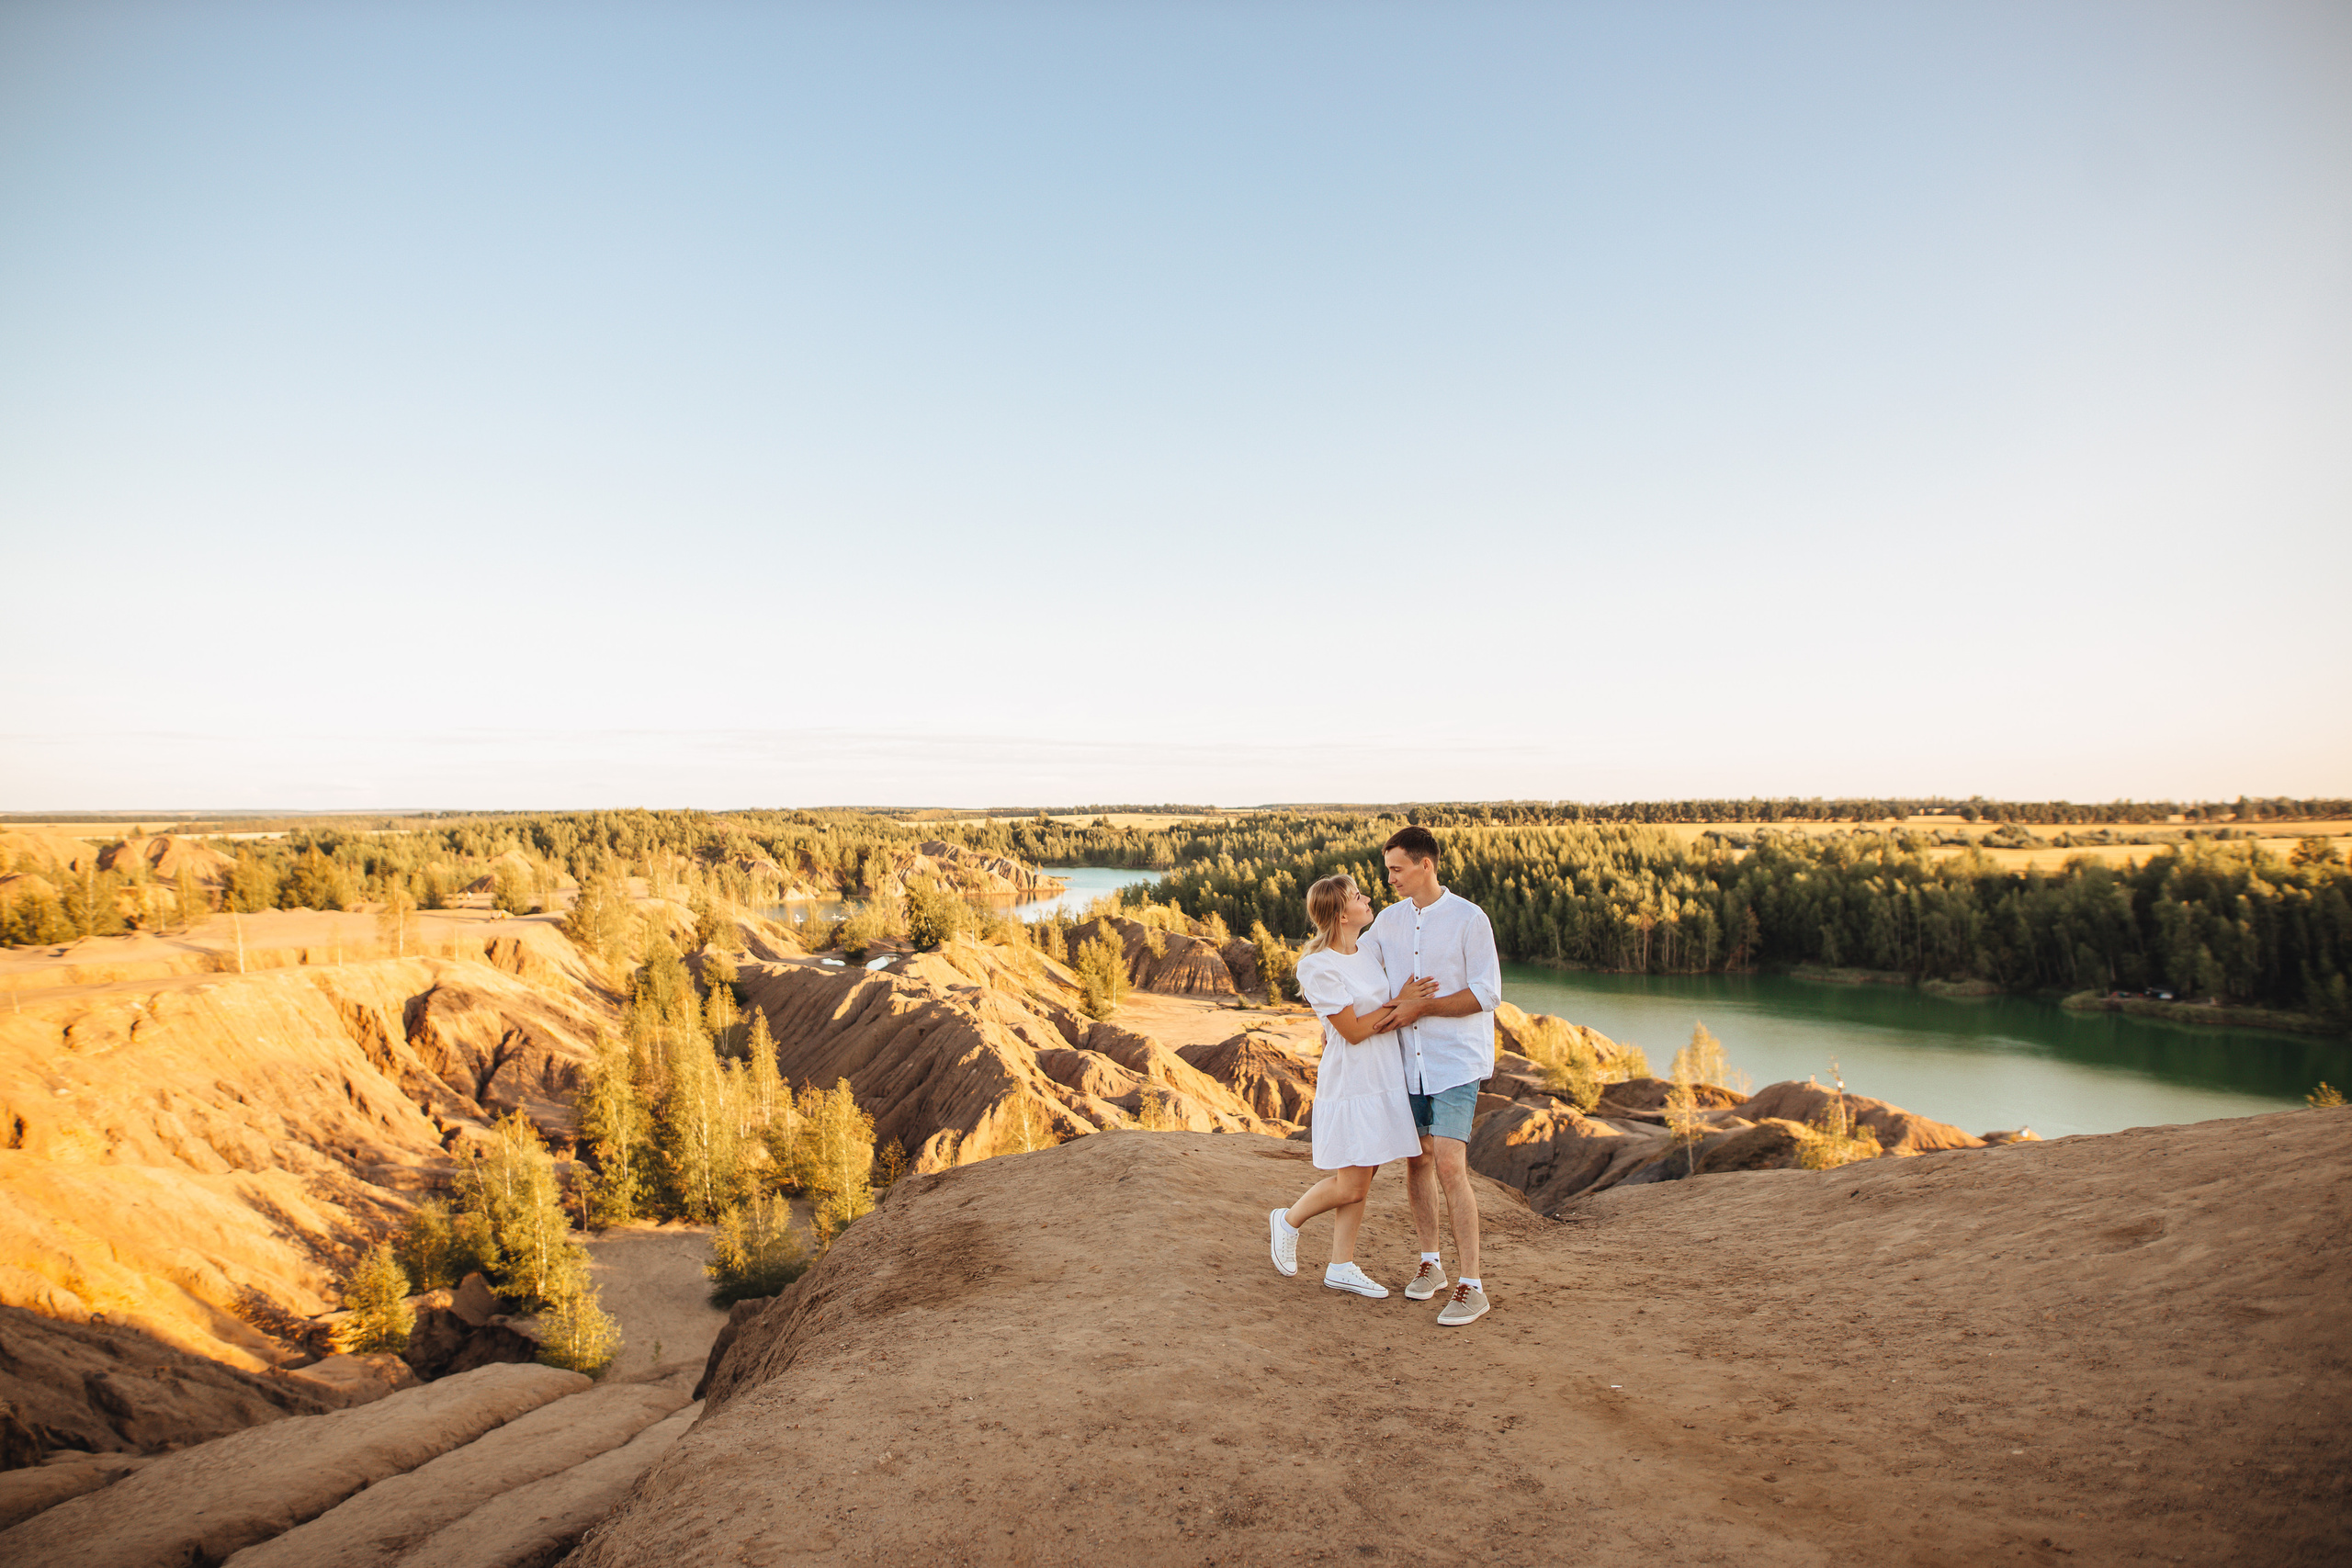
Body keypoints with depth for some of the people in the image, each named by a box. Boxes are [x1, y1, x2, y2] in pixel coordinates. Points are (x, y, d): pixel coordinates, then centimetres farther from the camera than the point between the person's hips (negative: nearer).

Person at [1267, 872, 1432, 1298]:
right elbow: (1353, 1030, -15)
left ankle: (1341, 1266, 22)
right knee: (1350, 1186, -3)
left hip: (1384, 1079, 7)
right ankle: (1289, 1220, 22)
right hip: (1349, 1083, -7)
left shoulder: (1369, 951, 8)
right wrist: (1402, 1002, -11)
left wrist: (1389, 1017, -10)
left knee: (1362, 1180, 11)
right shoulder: (1317, 966, -16)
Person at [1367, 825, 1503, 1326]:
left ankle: (1472, 1285, -5)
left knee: (1449, 1166, -13)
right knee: (1417, 1160, 12)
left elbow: (1486, 995, -15)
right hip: (1409, 1059, 6)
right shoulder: (1389, 920, 5)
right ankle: (1429, 1264, 28)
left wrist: (1419, 1008, -16)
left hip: (1457, 1061, -5)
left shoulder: (1469, 919, -11)